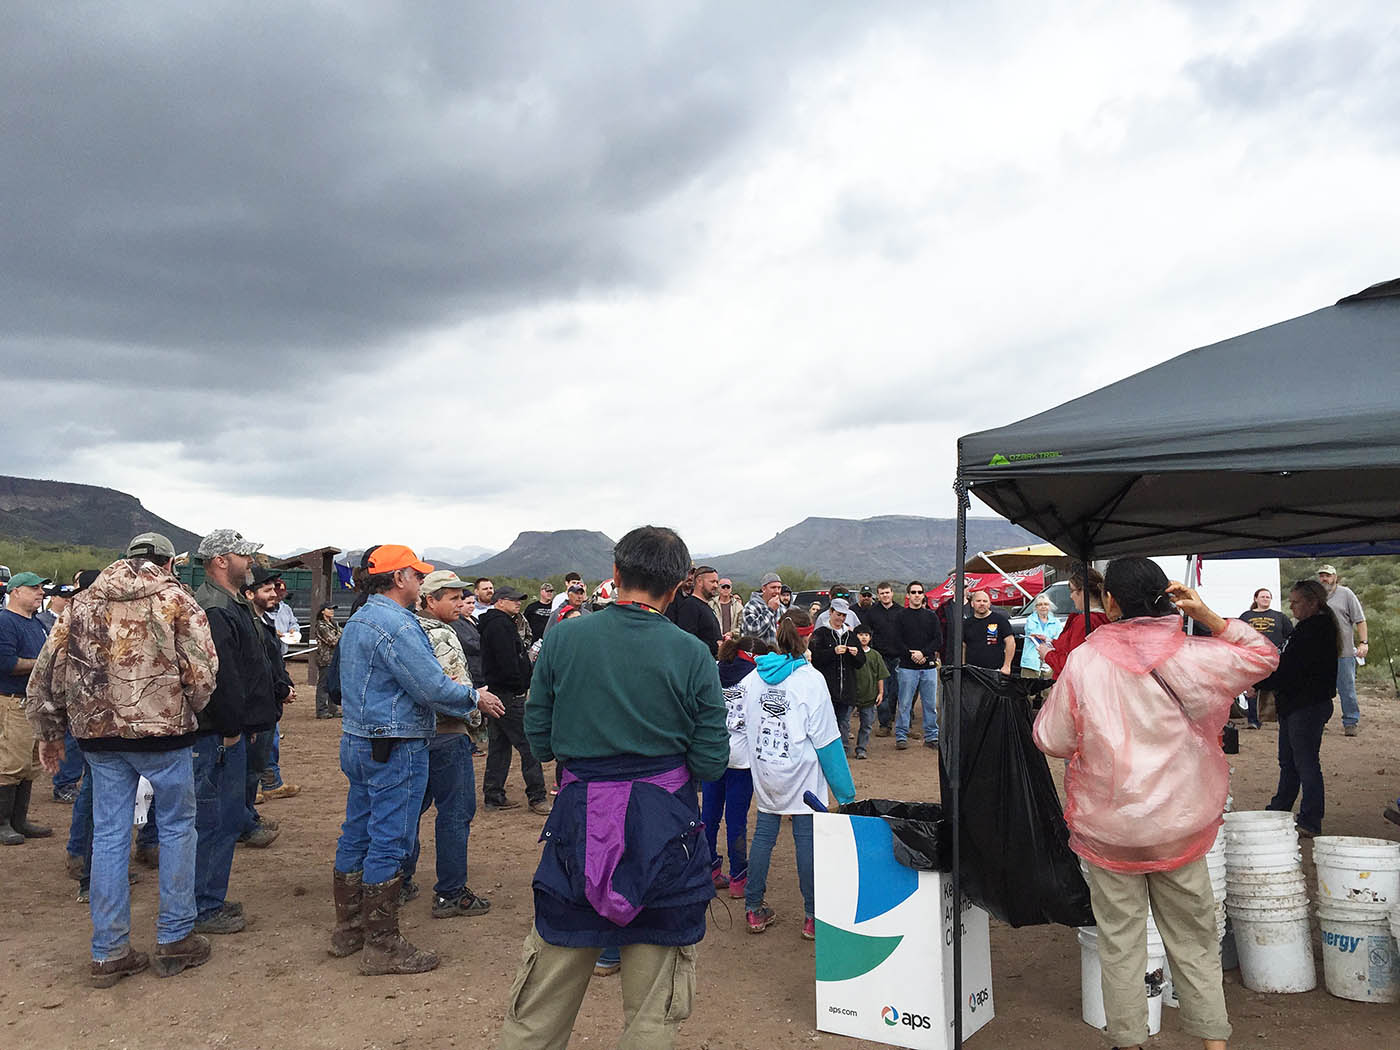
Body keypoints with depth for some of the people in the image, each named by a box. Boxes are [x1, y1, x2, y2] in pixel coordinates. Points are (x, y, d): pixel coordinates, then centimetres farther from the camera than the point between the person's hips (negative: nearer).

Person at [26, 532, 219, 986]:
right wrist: (189, 710, 7)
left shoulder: (85, 601, 9)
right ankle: (174, 939, 16)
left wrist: (49, 732, 18)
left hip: (99, 732, 4)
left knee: (109, 836, 10)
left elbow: (48, 668, 9)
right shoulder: (175, 599, -4)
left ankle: (108, 953, 16)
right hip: (163, 730, -4)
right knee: (176, 828, 10)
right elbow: (202, 669, -11)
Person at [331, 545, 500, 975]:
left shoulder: (357, 621, 13)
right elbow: (433, 688, -22)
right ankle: (382, 947, 6)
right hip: (395, 748, -10)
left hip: (358, 741, 10)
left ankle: (348, 929, 29)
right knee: (389, 842, -2)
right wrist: (476, 698, -6)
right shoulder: (397, 625, -20)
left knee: (356, 835, 17)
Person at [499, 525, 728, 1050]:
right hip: (665, 829, -1)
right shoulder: (692, 655, -11)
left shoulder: (563, 638, -7)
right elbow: (711, 763, -8)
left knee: (546, 988, 17)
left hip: (578, 816, 2)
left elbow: (538, 740, -1)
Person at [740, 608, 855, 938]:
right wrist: (845, 791, -7)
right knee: (807, 839, 3)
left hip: (764, 775, 5)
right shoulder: (810, 680, -14)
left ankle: (754, 910, 21)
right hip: (801, 776, -4)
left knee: (764, 834, 13)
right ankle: (813, 917, 11)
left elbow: (747, 723, 7)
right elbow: (826, 739, -13)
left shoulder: (754, 677, -1)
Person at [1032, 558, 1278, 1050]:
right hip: (1180, 825, 2)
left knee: (1120, 940, 12)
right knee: (1193, 940, 17)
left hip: (1108, 827, -1)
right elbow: (1264, 656, 10)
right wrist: (1208, 616, 1)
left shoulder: (1083, 662, -12)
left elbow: (1051, 740, -7)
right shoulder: (1192, 657, -8)